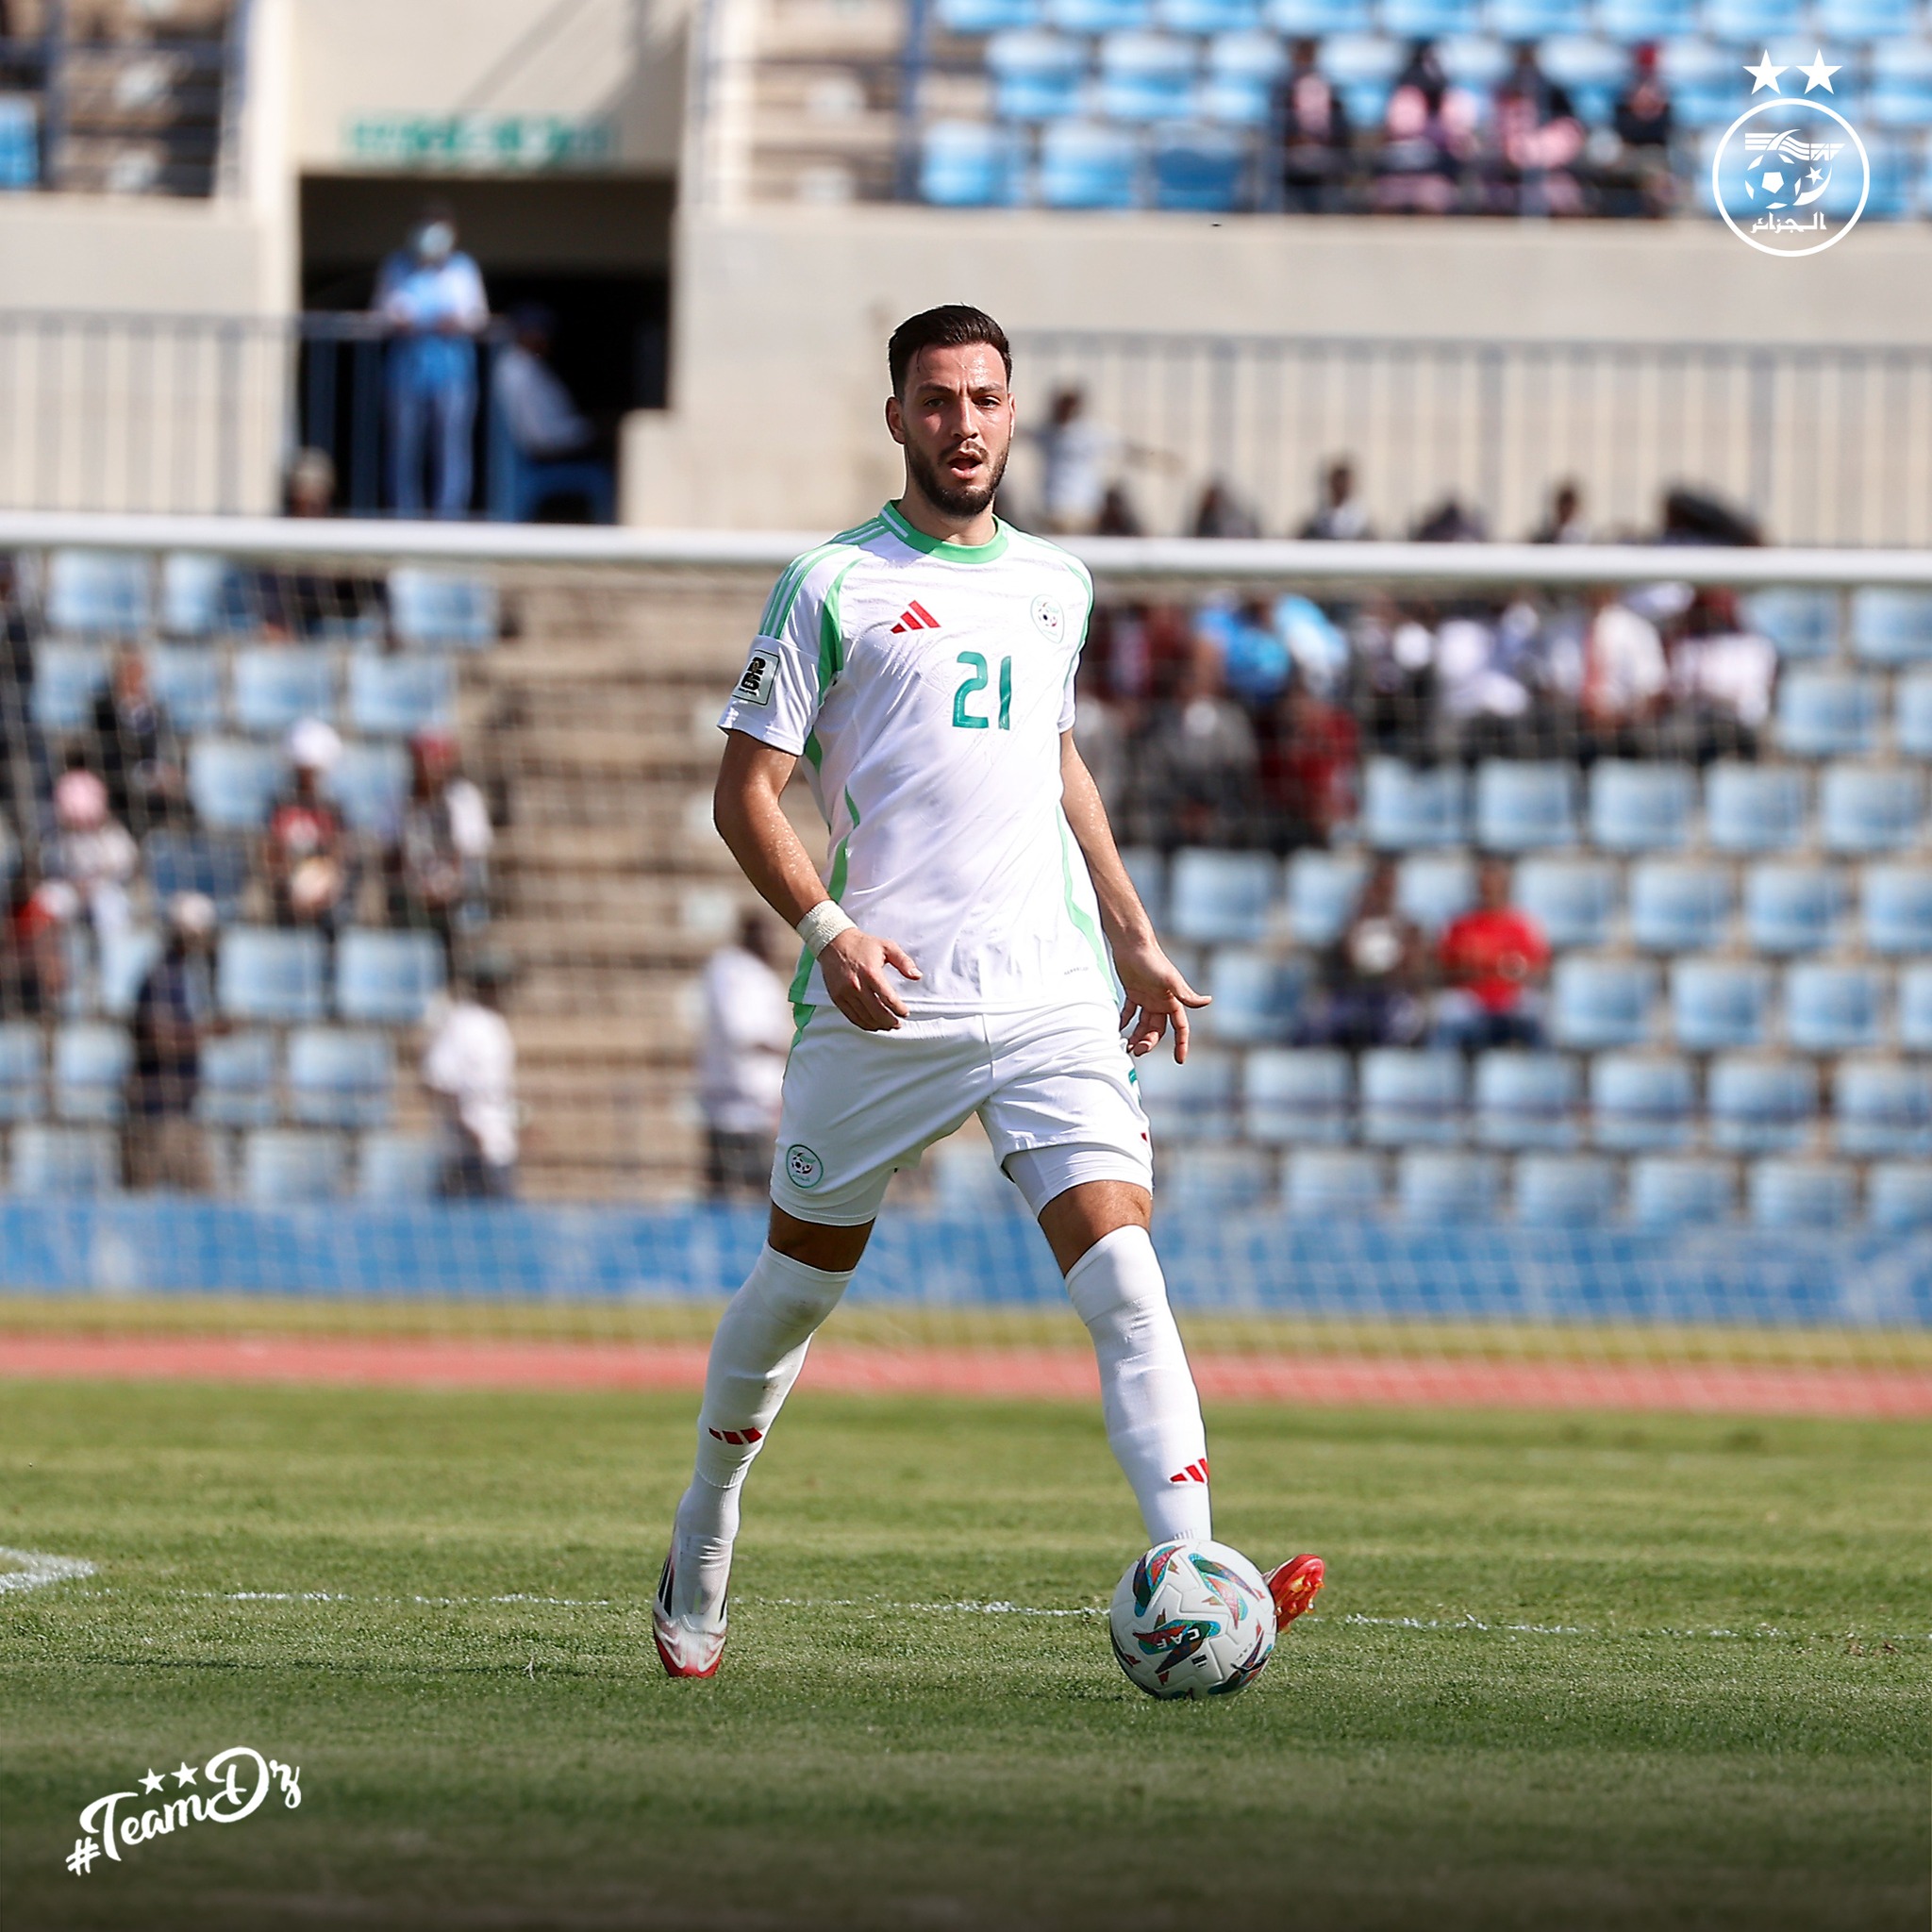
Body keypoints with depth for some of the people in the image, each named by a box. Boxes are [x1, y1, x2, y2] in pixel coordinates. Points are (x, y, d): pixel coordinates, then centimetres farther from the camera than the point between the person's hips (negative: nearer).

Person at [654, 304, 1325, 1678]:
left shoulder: (1056, 585, 15)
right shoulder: (835, 585, 0)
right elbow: (747, 790, -1)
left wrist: (1133, 940, 24)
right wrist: (827, 928, -16)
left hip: (1054, 998, 3)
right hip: (881, 1004, -3)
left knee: (1123, 1272, -14)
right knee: (805, 1276, 9)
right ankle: (703, 1540, 34)